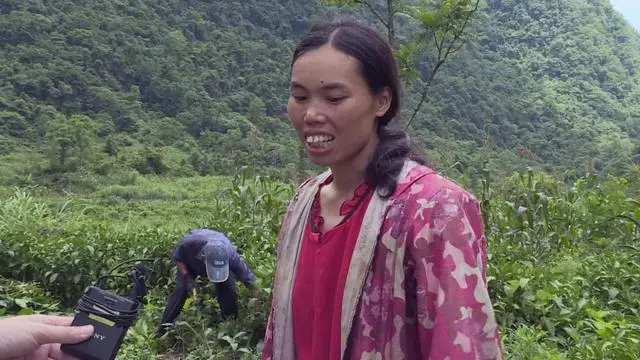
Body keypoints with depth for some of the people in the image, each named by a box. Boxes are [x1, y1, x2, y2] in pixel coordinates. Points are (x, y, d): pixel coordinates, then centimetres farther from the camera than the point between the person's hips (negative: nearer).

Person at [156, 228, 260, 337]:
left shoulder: (231, 254, -42)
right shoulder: (189, 243, -45)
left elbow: (247, 278, -27)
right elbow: (176, 257, -21)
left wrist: (258, 299, -24)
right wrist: (187, 277, -32)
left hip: (221, 262, 1)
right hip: (190, 262, 0)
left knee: (229, 293, -13)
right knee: (181, 290, -16)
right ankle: (162, 330, -4)